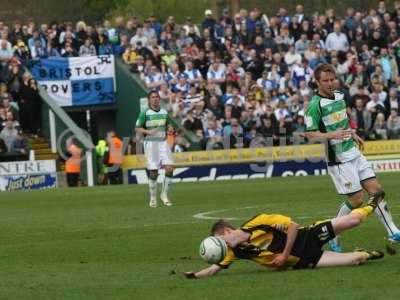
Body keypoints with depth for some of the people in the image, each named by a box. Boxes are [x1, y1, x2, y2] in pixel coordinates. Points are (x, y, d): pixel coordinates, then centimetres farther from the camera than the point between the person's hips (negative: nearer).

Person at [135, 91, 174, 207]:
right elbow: (137, 129, -2)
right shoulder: (145, 113, -3)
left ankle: (164, 194, 6)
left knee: (169, 168, -10)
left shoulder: (164, 112, 9)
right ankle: (153, 198, 11)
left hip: (163, 142, 4)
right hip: (150, 143, -4)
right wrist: (148, 132, -17)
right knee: (153, 172, -3)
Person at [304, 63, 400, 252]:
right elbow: (310, 135, -18)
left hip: (354, 153, 8)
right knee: (356, 200, -7)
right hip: (339, 159, -8)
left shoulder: (339, 96, 10)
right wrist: (332, 134, -30)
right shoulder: (315, 105, -15)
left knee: (376, 190, 3)